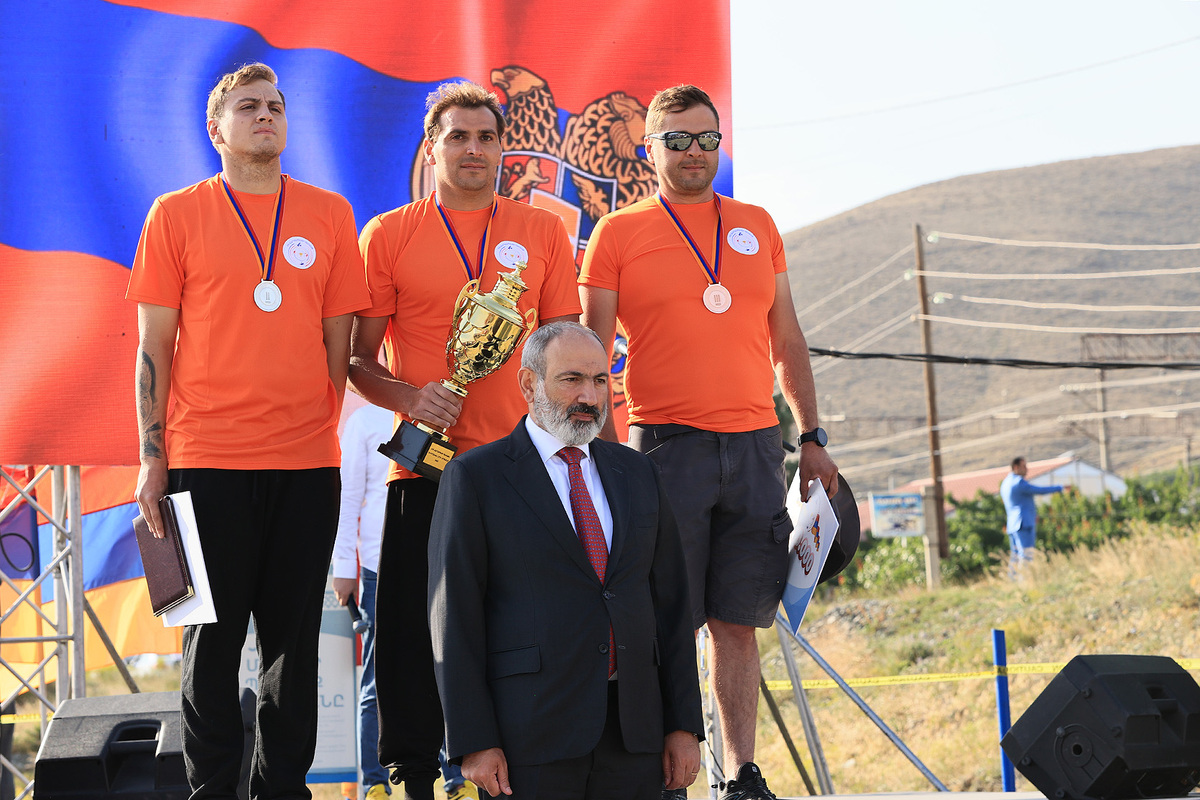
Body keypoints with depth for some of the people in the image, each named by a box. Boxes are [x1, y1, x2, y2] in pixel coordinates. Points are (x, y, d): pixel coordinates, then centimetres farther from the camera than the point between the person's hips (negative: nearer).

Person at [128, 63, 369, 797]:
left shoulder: (330, 215, 9)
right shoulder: (176, 215, 3)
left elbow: (338, 340, 12)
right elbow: (155, 345, 2)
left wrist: (329, 433, 6)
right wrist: (153, 459, -3)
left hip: (308, 461, 2)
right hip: (208, 458, -2)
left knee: (294, 636, 6)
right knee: (213, 636, 2)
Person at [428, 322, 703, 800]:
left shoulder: (637, 474, 15)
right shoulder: (475, 477, 0)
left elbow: (671, 603, 13)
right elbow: (454, 616, -4)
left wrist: (684, 725, 6)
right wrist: (473, 743, -11)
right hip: (531, 734, -4)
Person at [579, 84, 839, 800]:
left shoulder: (757, 226, 15)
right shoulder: (619, 234, 4)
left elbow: (787, 339, 19)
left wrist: (813, 436, 14)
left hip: (754, 445, 3)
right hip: (666, 445, -3)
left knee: (739, 622, 4)